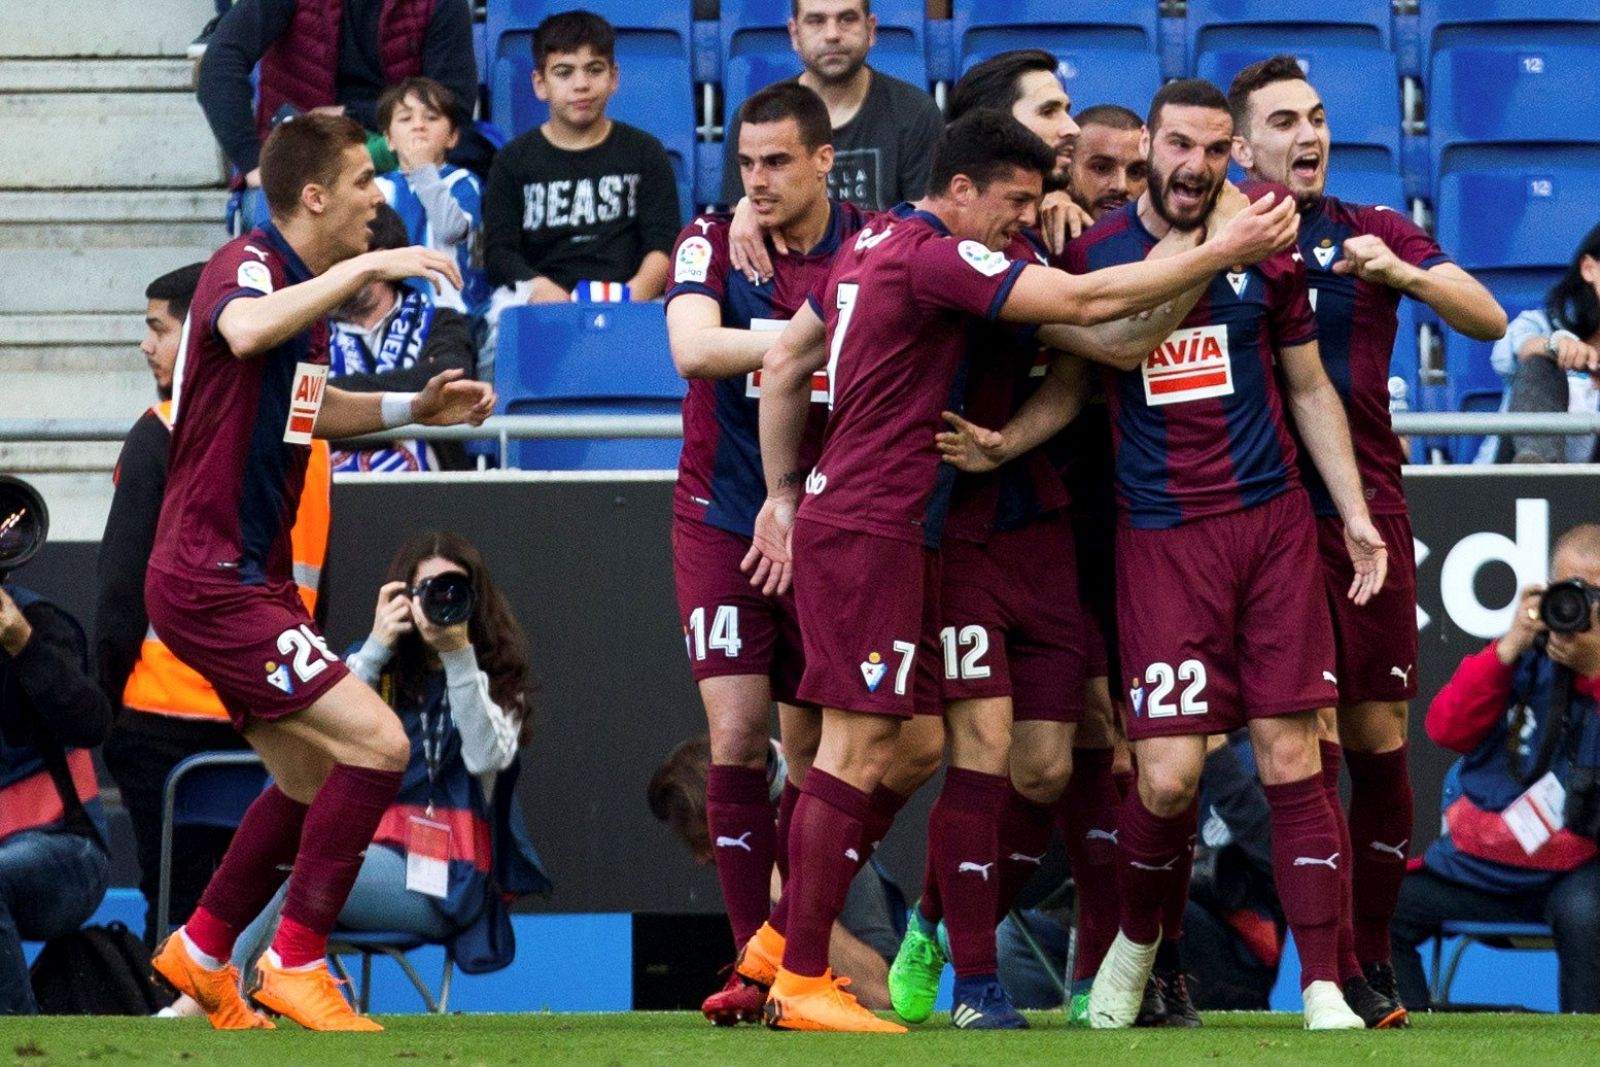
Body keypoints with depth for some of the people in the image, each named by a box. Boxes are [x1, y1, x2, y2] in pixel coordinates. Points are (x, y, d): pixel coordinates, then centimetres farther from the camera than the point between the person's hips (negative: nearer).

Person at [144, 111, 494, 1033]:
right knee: (377, 745, -15)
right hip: (213, 582, -10)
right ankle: (297, 961, -9)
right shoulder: (246, 265, -16)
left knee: (314, 781, 18)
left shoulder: (308, 285, 13)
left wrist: (414, 407, 20)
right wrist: (365, 266, -40)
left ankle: (201, 953, 29)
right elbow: (247, 333, -42)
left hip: (251, 577, 10)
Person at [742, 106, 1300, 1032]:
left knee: (905, 745, 13)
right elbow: (1086, 301, -20)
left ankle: (785, 938, 17)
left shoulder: (876, 246, 15)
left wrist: (784, 495, 26)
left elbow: (784, 367, 22)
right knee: (859, 751, -8)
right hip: (870, 535, -10)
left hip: (842, 527, 10)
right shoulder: (936, 259, -15)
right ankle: (803, 983, -6)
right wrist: (1222, 252, -16)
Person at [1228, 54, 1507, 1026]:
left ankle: (1374, 955, 16)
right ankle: (1340, 976, -8)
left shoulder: (1374, 234, 9)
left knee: (1380, 740, 4)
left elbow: (1489, 320, 0)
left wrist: (1404, 274, -19)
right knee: (1308, 744, -8)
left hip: (1368, 512, 2)